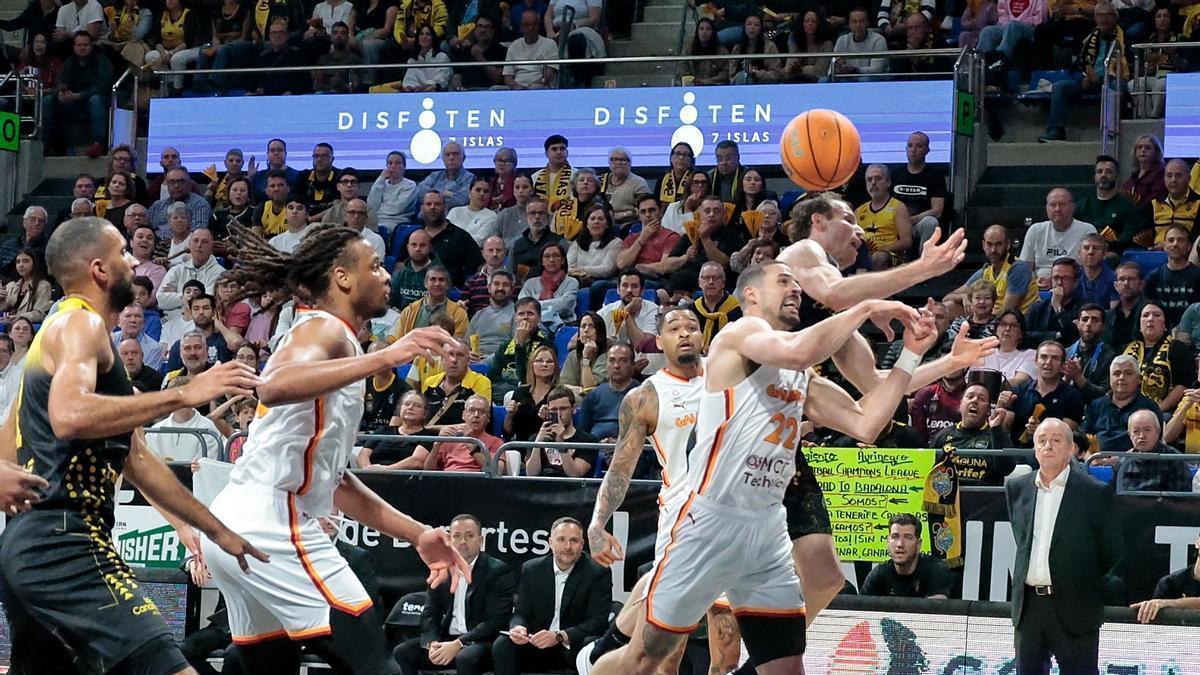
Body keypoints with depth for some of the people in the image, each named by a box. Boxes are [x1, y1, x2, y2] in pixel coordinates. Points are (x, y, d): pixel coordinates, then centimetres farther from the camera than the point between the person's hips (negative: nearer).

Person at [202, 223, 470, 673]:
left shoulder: (327, 334, 25)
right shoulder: (323, 328, -4)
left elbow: (333, 479, 28)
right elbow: (275, 386, -29)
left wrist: (417, 535, 26)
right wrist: (385, 358, -34)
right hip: (271, 523, -10)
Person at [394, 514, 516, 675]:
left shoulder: (498, 571, -9)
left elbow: (495, 621, -16)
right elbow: (430, 613, 10)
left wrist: (457, 645, -24)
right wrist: (432, 643, -12)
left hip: (483, 642, -6)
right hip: (447, 639, 6)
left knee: (466, 657, -37)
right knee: (402, 652, -11)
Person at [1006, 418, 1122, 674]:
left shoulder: (1095, 492, -4)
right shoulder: (1017, 488, 10)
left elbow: (1112, 550, 2)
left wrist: (1083, 583, 8)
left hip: (1074, 610, -4)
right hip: (1028, 606, 5)